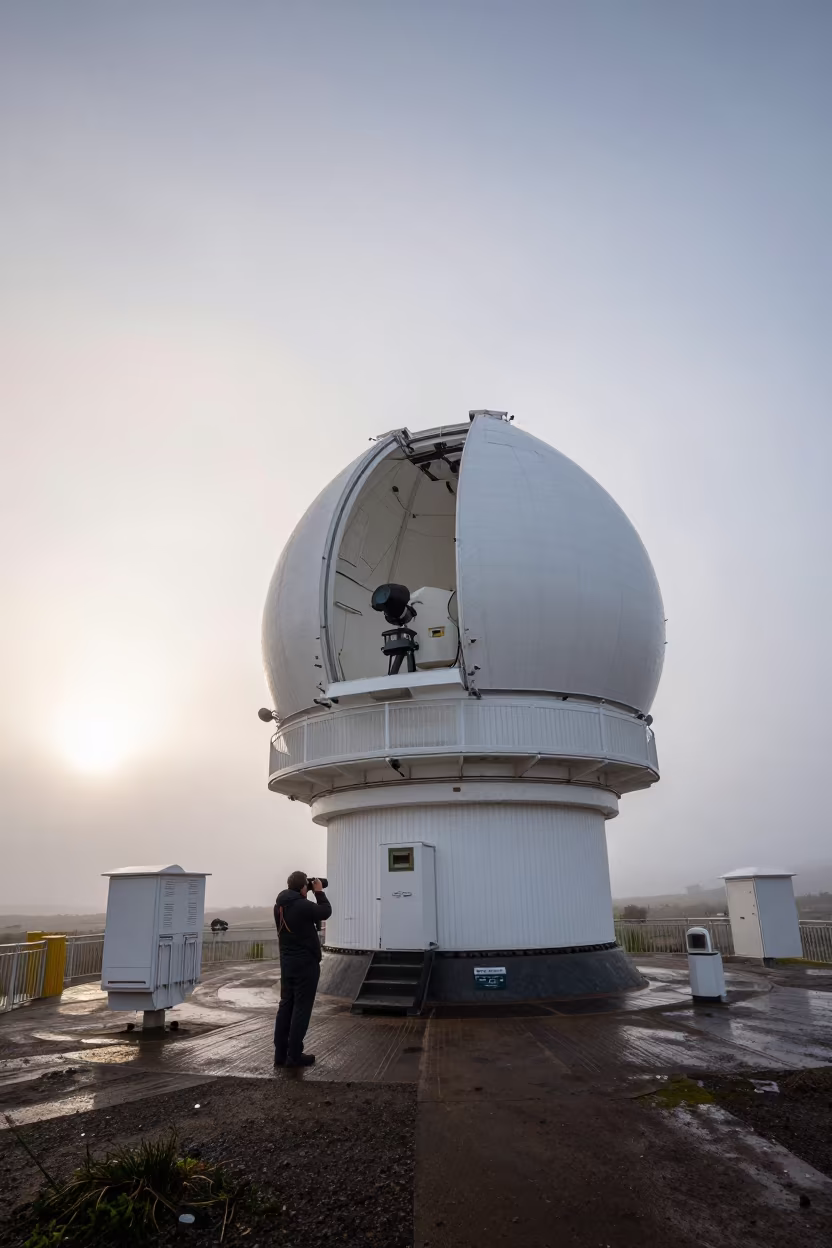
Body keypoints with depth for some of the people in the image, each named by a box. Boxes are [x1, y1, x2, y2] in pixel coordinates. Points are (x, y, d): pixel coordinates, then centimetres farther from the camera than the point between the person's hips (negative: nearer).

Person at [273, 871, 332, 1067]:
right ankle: (294, 1055, 3)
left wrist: (310, 895, 14)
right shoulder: (303, 906, -21)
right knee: (301, 1008, 0)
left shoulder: (279, 906, 3)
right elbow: (326, 912, -6)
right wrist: (319, 892, 6)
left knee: (285, 1005, 12)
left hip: (287, 962, 8)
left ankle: (280, 1053, 15)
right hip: (305, 962, -8)